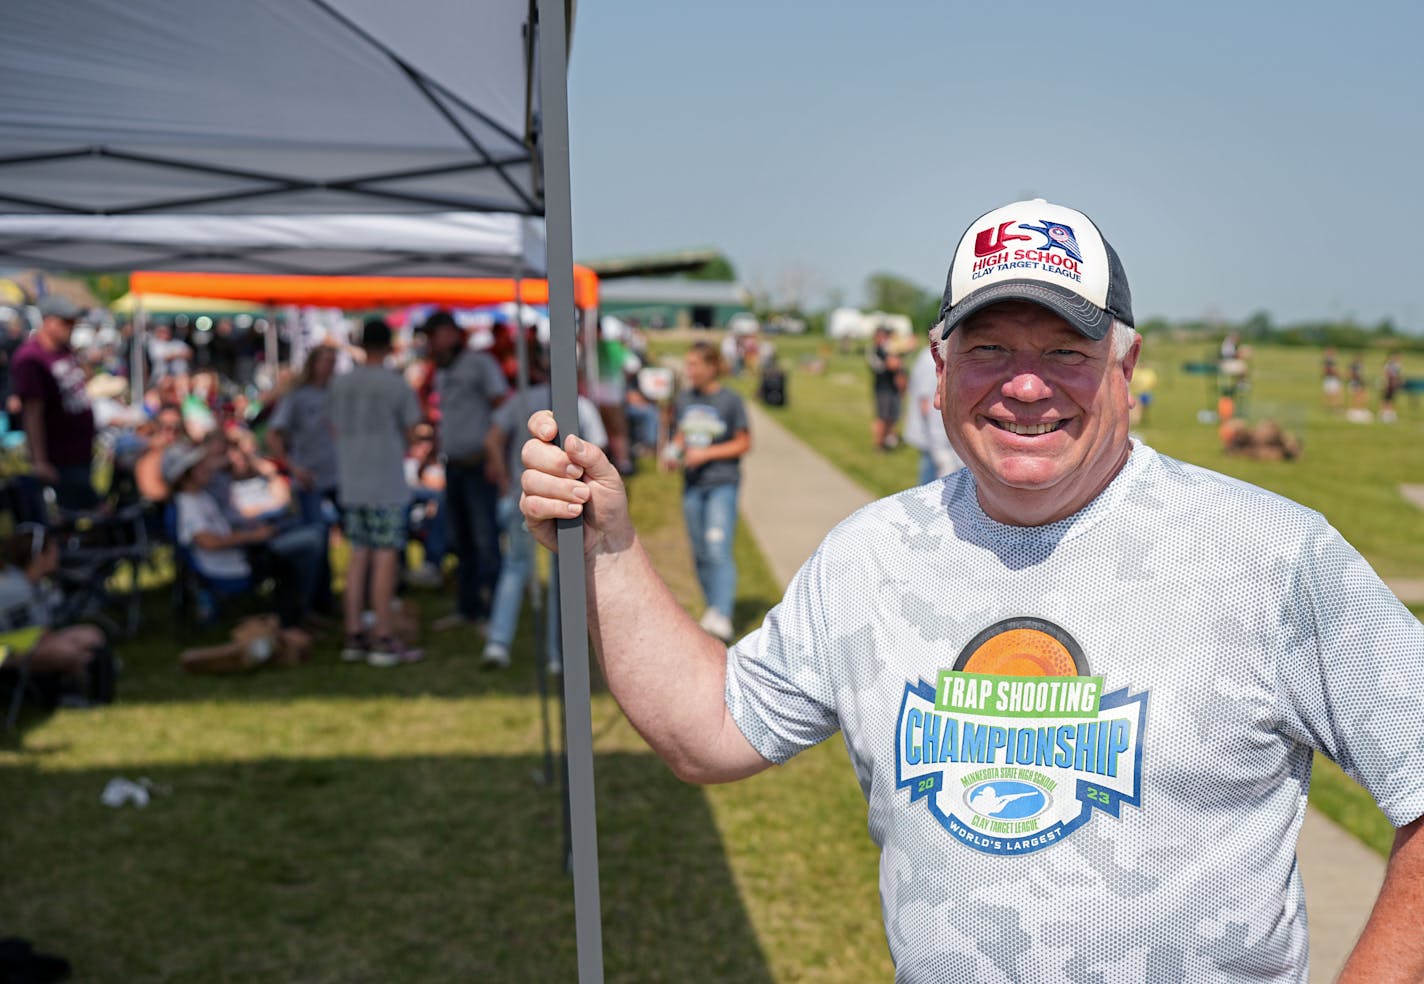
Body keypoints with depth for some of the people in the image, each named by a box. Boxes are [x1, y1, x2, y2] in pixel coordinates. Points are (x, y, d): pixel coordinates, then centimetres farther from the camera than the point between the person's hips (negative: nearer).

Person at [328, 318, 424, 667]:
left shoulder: (341, 385, 8)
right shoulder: (396, 384, -8)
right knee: (386, 557, -4)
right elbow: (410, 432, -2)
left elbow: (339, 432, 13)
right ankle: (384, 638, -4)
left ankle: (354, 635, 12)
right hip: (387, 484, -6)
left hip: (352, 484, 6)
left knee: (358, 556, 10)